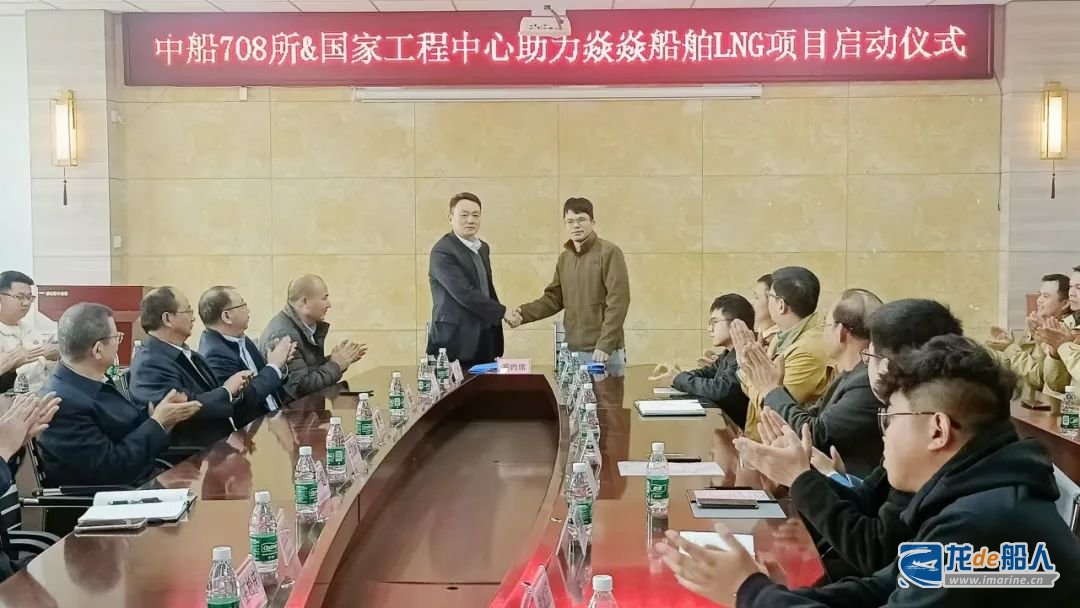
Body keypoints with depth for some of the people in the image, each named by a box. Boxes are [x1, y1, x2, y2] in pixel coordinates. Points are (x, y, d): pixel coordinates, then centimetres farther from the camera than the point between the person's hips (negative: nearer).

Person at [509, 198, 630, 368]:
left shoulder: (609, 252, -7)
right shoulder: (564, 257, 13)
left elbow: (617, 301, -13)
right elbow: (554, 298, 15)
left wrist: (605, 344, -19)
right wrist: (524, 312, -2)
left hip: (605, 351, -5)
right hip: (572, 351, 5)